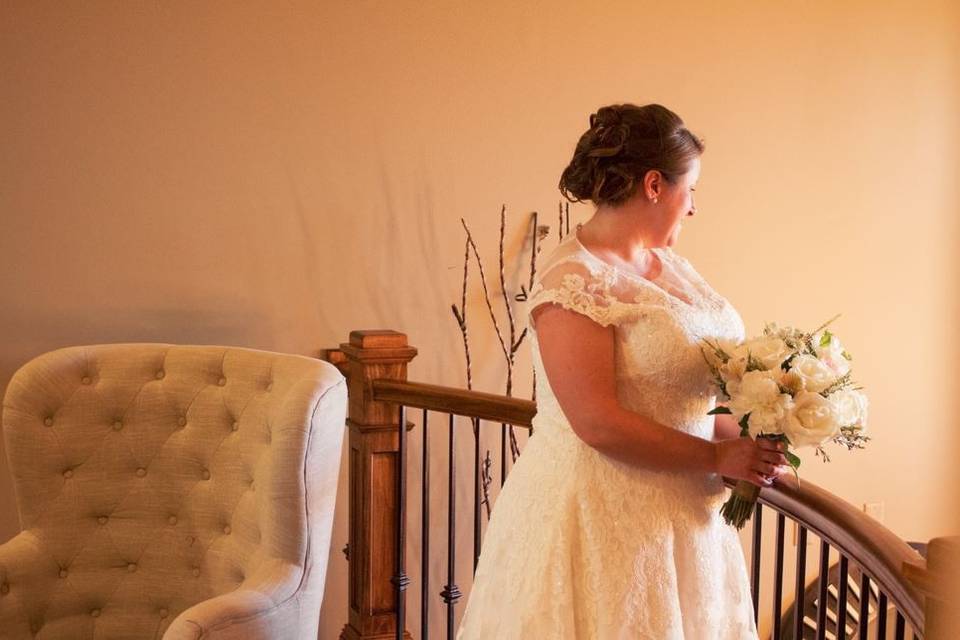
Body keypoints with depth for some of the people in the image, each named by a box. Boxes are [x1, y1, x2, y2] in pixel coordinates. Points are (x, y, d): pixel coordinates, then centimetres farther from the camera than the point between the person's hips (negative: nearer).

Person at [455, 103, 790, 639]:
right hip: (604, 518, -8)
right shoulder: (572, 281, -17)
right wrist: (718, 457, -16)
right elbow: (599, 423, -22)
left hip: (681, 511, 8)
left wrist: (743, 433, 0)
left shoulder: (672, 266, 9)